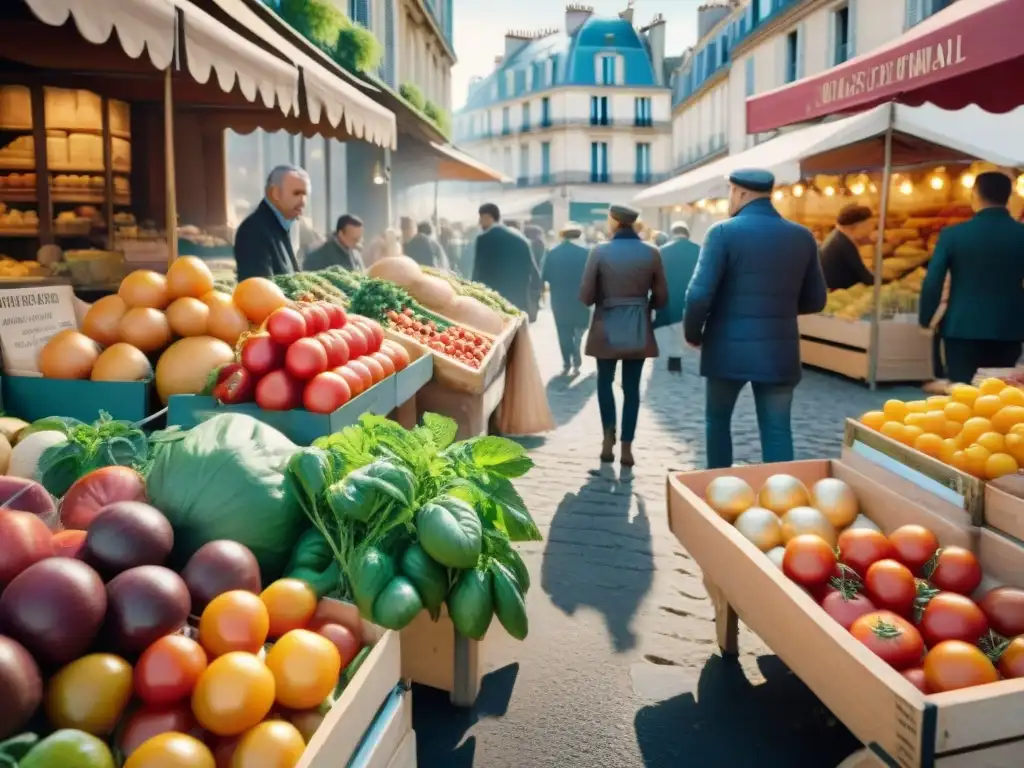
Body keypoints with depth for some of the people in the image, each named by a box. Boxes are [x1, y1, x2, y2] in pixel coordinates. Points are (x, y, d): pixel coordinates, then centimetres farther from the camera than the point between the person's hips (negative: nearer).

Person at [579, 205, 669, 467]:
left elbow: (585, 296, -9)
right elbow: (661, 297, 1)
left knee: (605, 381, 17)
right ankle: (626, 447, 9)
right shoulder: (651, 253, -3)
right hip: (638, 329, 2)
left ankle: (609, 438, 10)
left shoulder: (600, 251, -10)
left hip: (607, 327, -1)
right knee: (632, 387, 9)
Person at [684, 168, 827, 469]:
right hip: (779, 351, 3)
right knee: (777, 430, 7)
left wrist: (693, 334, 1)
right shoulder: (802, 236, 4)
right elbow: (815, 300, 9)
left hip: (728, 348, -2)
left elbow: (700, 295, -16)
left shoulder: (723, 232, -9)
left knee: (717, 420, 16)